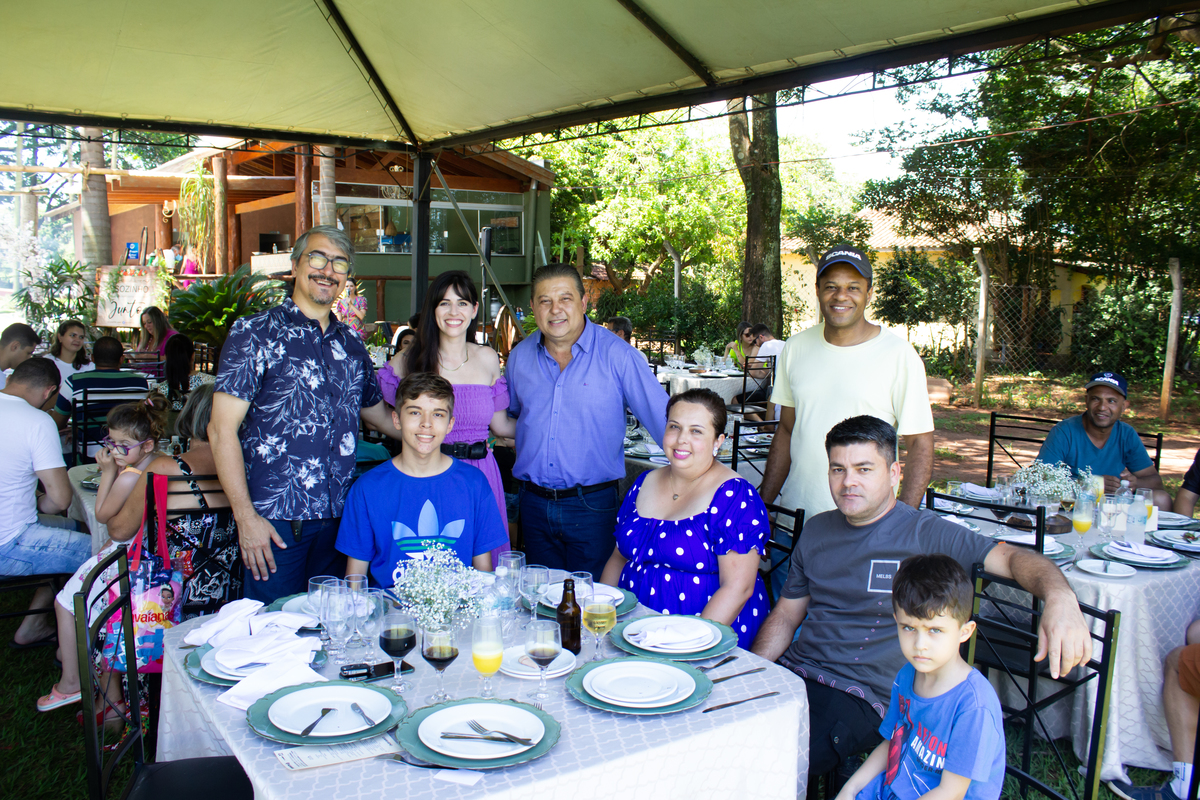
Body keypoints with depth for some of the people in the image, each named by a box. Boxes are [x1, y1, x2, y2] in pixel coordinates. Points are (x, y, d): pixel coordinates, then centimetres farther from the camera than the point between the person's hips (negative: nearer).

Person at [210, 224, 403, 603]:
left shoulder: (351, 344, 12)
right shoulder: (255, 334, -3)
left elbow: (378, 414, 25)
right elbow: (222, 429, -8)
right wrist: (245, 516, -13)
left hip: (340, 517, 5)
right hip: (275, 519, -5)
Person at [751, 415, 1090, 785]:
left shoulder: (925, 534, -4)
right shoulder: (816, 530, 12)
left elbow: (1012, 557, -13)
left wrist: (1059, 598, -35)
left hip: (860, 696, -5)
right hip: (791, 674, 5)